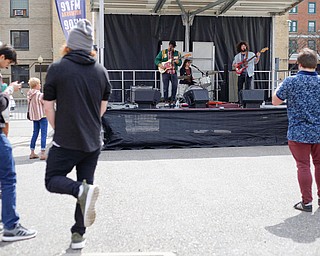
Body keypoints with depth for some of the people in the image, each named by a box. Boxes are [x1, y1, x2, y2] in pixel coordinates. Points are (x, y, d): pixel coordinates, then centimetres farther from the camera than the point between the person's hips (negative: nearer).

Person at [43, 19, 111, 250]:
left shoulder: (57, 68, -7)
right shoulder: (101, 71, 5)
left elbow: (48, 107, -4)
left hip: (66, 141, -4)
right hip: (93, 141, 4)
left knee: (53, 180, 9)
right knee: (85, 183, 14)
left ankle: (82, 190, -21)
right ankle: (78, 235, 14)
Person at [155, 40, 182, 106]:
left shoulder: (177, 53, 12)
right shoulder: (162, 52, 7)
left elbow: (180, 63, 9)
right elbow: (156, 60, 7)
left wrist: (177, 61, -13)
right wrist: (160, 65, -10)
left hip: (174, 72, 1)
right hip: (165, 72, -1)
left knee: (175, 85, -8)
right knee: (165, 87, -1)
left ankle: (172, 100, 4)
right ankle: (166, 101, 9)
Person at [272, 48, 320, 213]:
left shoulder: (291, 82, -11)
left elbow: (275, 101, -1)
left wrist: (280, 87, 15)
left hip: (298, 132, -3)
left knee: (303, 165, 3)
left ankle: (307, 202, 8)